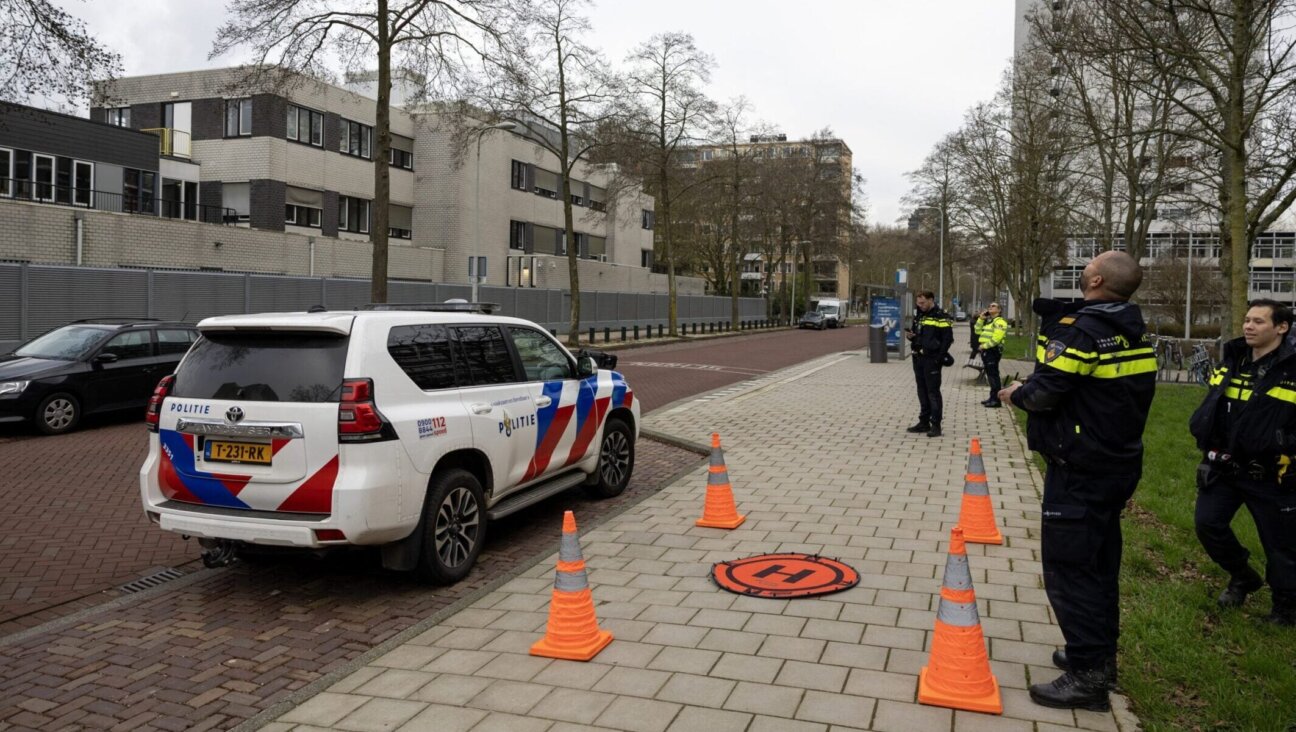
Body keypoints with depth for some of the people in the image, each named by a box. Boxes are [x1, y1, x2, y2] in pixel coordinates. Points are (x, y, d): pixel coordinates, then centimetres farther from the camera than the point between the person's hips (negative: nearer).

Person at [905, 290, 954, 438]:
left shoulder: (941, 317, -9)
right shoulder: (918, 316, 15)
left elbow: (947, 339, -13)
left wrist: (939, 357, -18)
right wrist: (911, 336, 2)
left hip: (932, 359, -8)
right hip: (918, 358, 8)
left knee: (933, 391, -6)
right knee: (922, 391, 13)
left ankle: (936, 425, -3)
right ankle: (924, 422, 21)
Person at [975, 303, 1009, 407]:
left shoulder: (999, 322, -10)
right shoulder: (988, 321, 20)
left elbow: (996, 338, -20)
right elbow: (978, 331, 19)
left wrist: (984, 345, -17)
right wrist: (981, 319, 9)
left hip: (993, 351, -10)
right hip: (985, 351, 10)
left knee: (993, 375, -11)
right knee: (990, 374, 14)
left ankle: (996, 400, -10)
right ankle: (993, 398, 21)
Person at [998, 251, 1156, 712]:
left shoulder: (1082, 328, -19)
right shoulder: (1132, 331, 9)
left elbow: (1045, 392, -20)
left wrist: (1017, 394, -1)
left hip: (1080, 470, -9)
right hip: (1119, 463, 9)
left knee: (1067, 568, -3)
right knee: (1100, 564, 18)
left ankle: (1088, 676, 1)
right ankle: (1100, 657, 30)